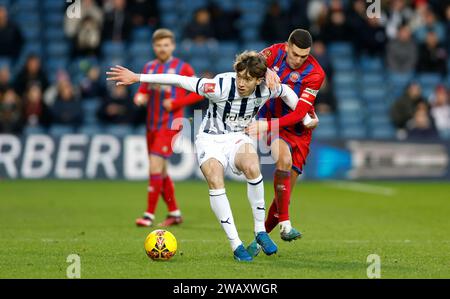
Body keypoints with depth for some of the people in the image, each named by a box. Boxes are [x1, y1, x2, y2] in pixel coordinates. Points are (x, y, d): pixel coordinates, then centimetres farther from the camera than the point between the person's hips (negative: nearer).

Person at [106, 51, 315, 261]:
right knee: (215, 181, -30)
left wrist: (305, 119, 18)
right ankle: (236, 244, -24)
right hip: (210, 139, -2)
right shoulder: (221, 86, -24)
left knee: (252, 167, -32)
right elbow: (180, 81, -24)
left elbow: (286, 91, 12)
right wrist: (136, 78, -25)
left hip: (237, 137, 2)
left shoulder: (266, 89, -12)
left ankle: (260, 231, -17)